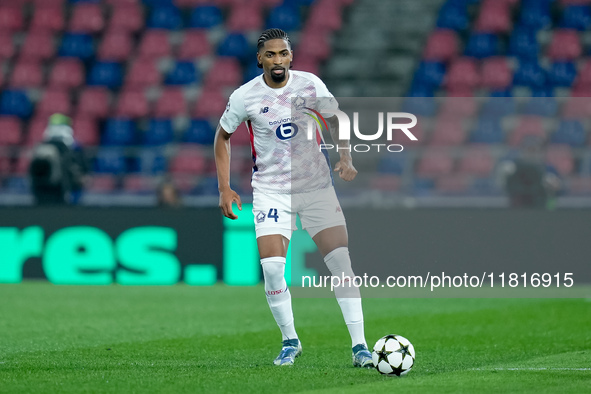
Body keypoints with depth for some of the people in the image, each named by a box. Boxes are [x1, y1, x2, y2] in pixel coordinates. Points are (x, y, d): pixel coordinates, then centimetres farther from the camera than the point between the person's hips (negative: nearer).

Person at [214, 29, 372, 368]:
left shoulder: (310, 84, -5)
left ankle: (359, 345, -5)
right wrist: (224, 188, 2)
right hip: (271, 190, -1)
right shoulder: (245, 97, -7)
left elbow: (336, 119, 10)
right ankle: (290, 341, 7)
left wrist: (346, 158, -6)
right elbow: (222, 136, 8)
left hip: (316, 185, 1)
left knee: (341, 261, -9)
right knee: (272, 266, -14)